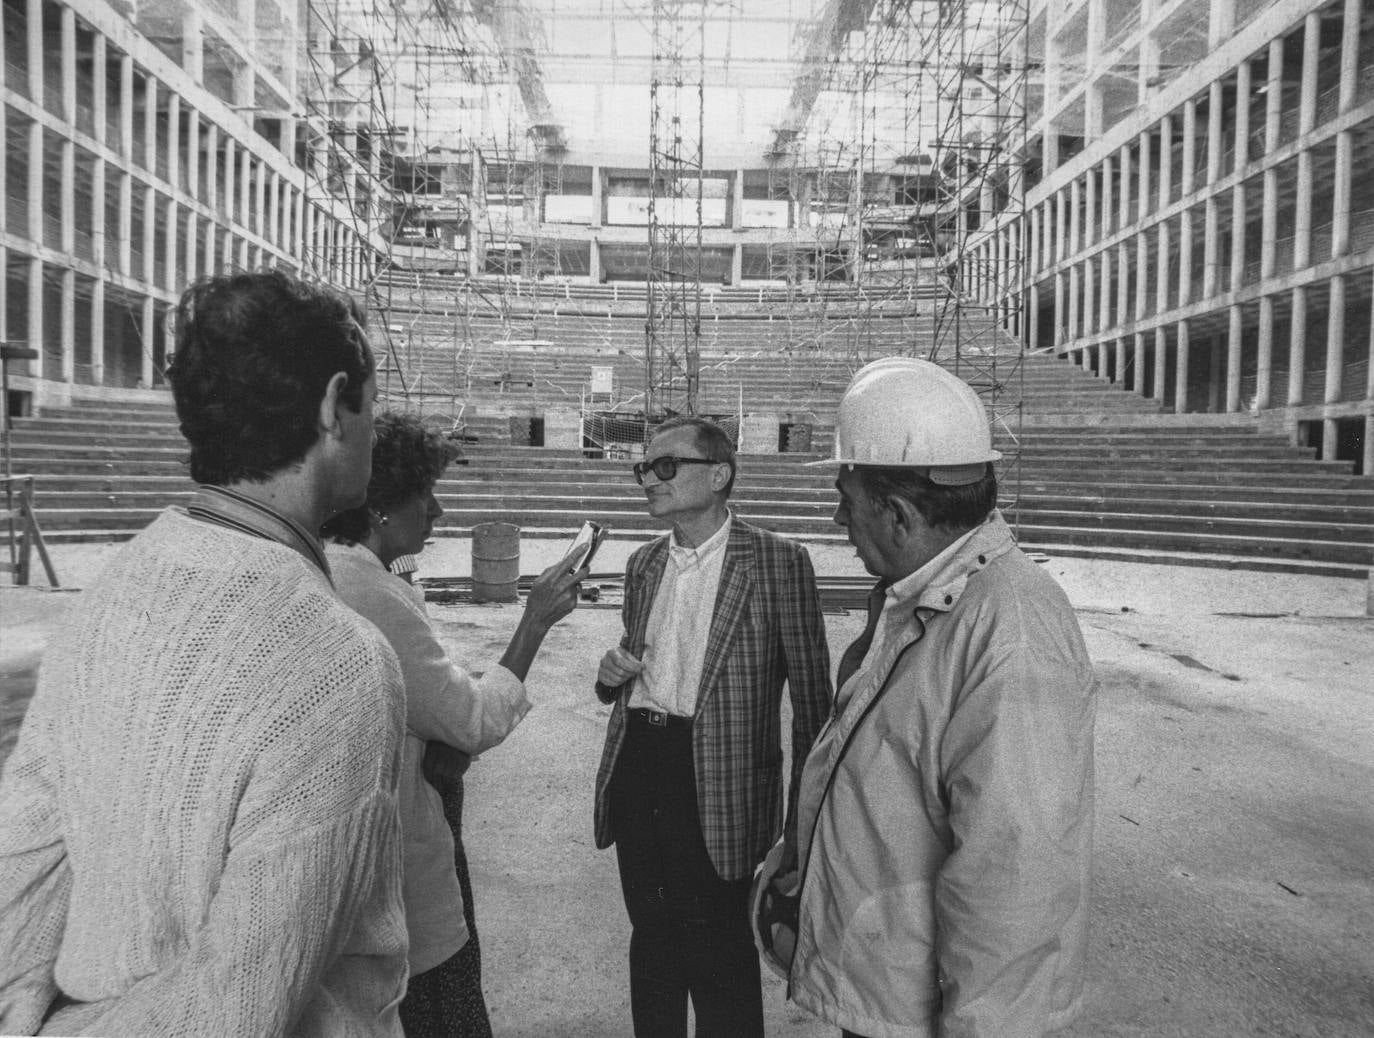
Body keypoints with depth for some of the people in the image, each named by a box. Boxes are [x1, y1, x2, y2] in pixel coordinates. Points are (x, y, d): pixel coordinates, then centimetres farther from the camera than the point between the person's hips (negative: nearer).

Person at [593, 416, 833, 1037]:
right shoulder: (644, 564, 11)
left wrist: (804, 819, -11)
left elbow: (813, 697, -8)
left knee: (719, 957, 5)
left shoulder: (777, 562, -9)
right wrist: (613, 674, -1)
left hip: (715, 789, -5)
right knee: (651, 940, 18)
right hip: (635, 770, 6)